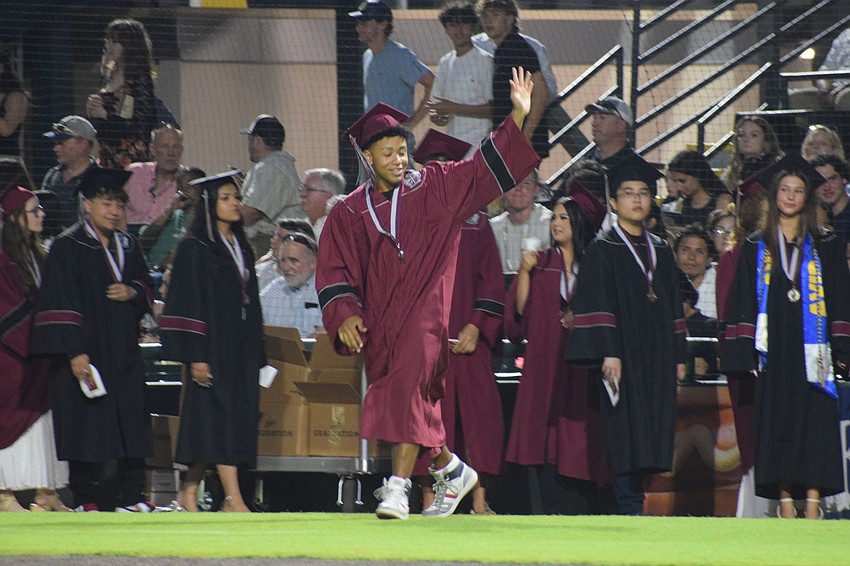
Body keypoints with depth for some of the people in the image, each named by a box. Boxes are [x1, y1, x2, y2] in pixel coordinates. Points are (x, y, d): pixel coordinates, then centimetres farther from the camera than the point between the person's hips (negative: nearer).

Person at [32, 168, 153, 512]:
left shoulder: (128, 247, 14)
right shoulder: (68, 248, -5)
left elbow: (146, 289, 21)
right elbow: (60, 303, -11)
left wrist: (133, 292, -5)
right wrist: (74, 352, -18)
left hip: (124, 353, 6)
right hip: (87, 352, -6)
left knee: (130, 428, 2)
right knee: (88, 428, -6)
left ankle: (130, 495, 6)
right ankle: (87, 498, -1)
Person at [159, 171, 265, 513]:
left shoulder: (241, 249, 17)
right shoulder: (195, 249, -5)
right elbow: (188, 305, -10)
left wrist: (256, 354, 15)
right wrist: (196, 356, -17)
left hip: (240, 350, 7)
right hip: (212, 347, -7)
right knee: (221, 419, -11)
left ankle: (189, 492, 15)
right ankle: (233, 499, -15)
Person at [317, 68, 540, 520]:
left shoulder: (433, 187, 5)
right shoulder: (349, 213, 8)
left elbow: (485, 168, 1)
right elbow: (334, 273, 6)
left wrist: (519, 117, -9)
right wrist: (345, 314, -10)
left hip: (424, 311, -4)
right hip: (378, 321, 4)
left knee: (409, 382, -22)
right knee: (410, 396, 9)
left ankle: (399, 484, -28)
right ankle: (450, 470, 32)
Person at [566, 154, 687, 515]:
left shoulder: (660, 252, 17)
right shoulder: (602, 251, 0)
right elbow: (597, 306, -8)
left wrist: (678, 356, 12)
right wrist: (609, 353, -17)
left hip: (657, 359, 6)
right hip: (624, 358, -6)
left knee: (649, 437, 2)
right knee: (625, 432, -10)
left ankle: (630, 497, 8)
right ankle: (630, 510, -12)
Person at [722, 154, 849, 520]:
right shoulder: (756, 250, 11)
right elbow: (743, 306, 7)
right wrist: (745, 353, -4)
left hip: (810, 351, -1)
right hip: (773, 350, 1)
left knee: (814, 427, -8)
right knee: (777, 428, -3)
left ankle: (812, 507, -10)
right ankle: (785, 507, -3)